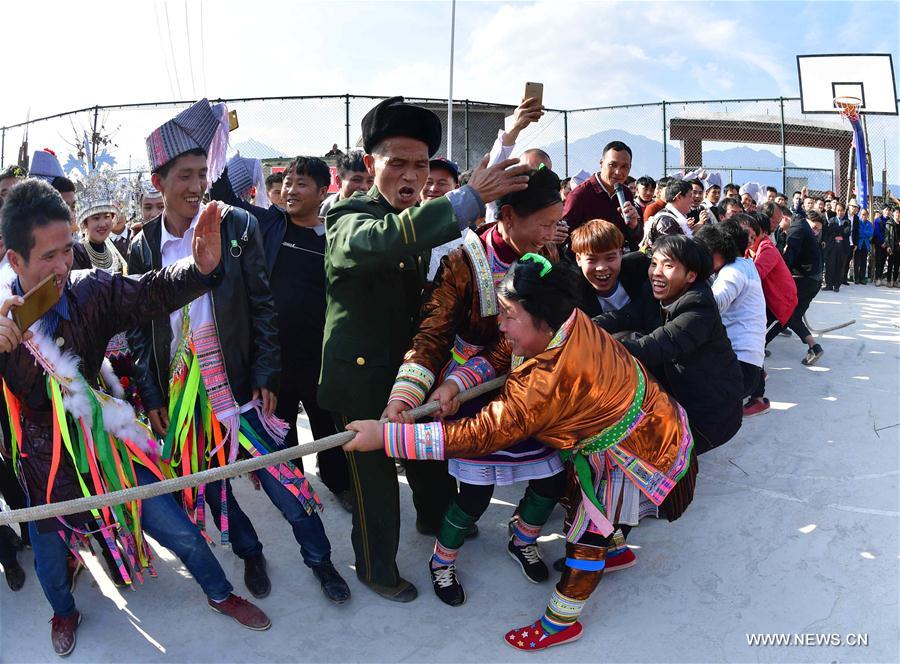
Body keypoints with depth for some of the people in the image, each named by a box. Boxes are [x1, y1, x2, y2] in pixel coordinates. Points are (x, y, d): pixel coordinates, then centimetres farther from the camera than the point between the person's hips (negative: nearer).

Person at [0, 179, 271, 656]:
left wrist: (200, 268, -51)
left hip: (104, 446, 0)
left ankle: (220, 594, 36)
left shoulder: (90, 290, -16)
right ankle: (64, 612, 59)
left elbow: (151, 292, -29)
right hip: (43, 464, 1)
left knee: (182, 533, 6)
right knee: (49, 560, 23)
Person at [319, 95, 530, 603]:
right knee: (375, 476, 8)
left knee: (433, 456, 21)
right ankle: (376, 568, 31)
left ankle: (438, 520, 50)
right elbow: (382, 240, -43)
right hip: (363, 377, -7)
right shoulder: (349, 221, -18)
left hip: (413, 369, 7)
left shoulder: (421, 222, 6)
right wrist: (472, 198, -49)